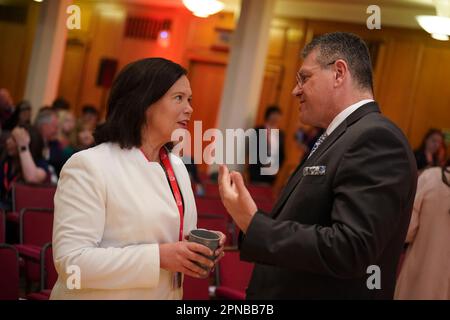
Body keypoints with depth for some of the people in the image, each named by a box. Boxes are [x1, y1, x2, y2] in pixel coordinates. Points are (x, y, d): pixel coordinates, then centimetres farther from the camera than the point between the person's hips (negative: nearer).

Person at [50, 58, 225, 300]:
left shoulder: (177, 167, 6)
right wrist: (158, 257, -28)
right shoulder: (89, 165, -17)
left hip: (169, 294, 7)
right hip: (106, 294, -7)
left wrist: (202, 247, -7)